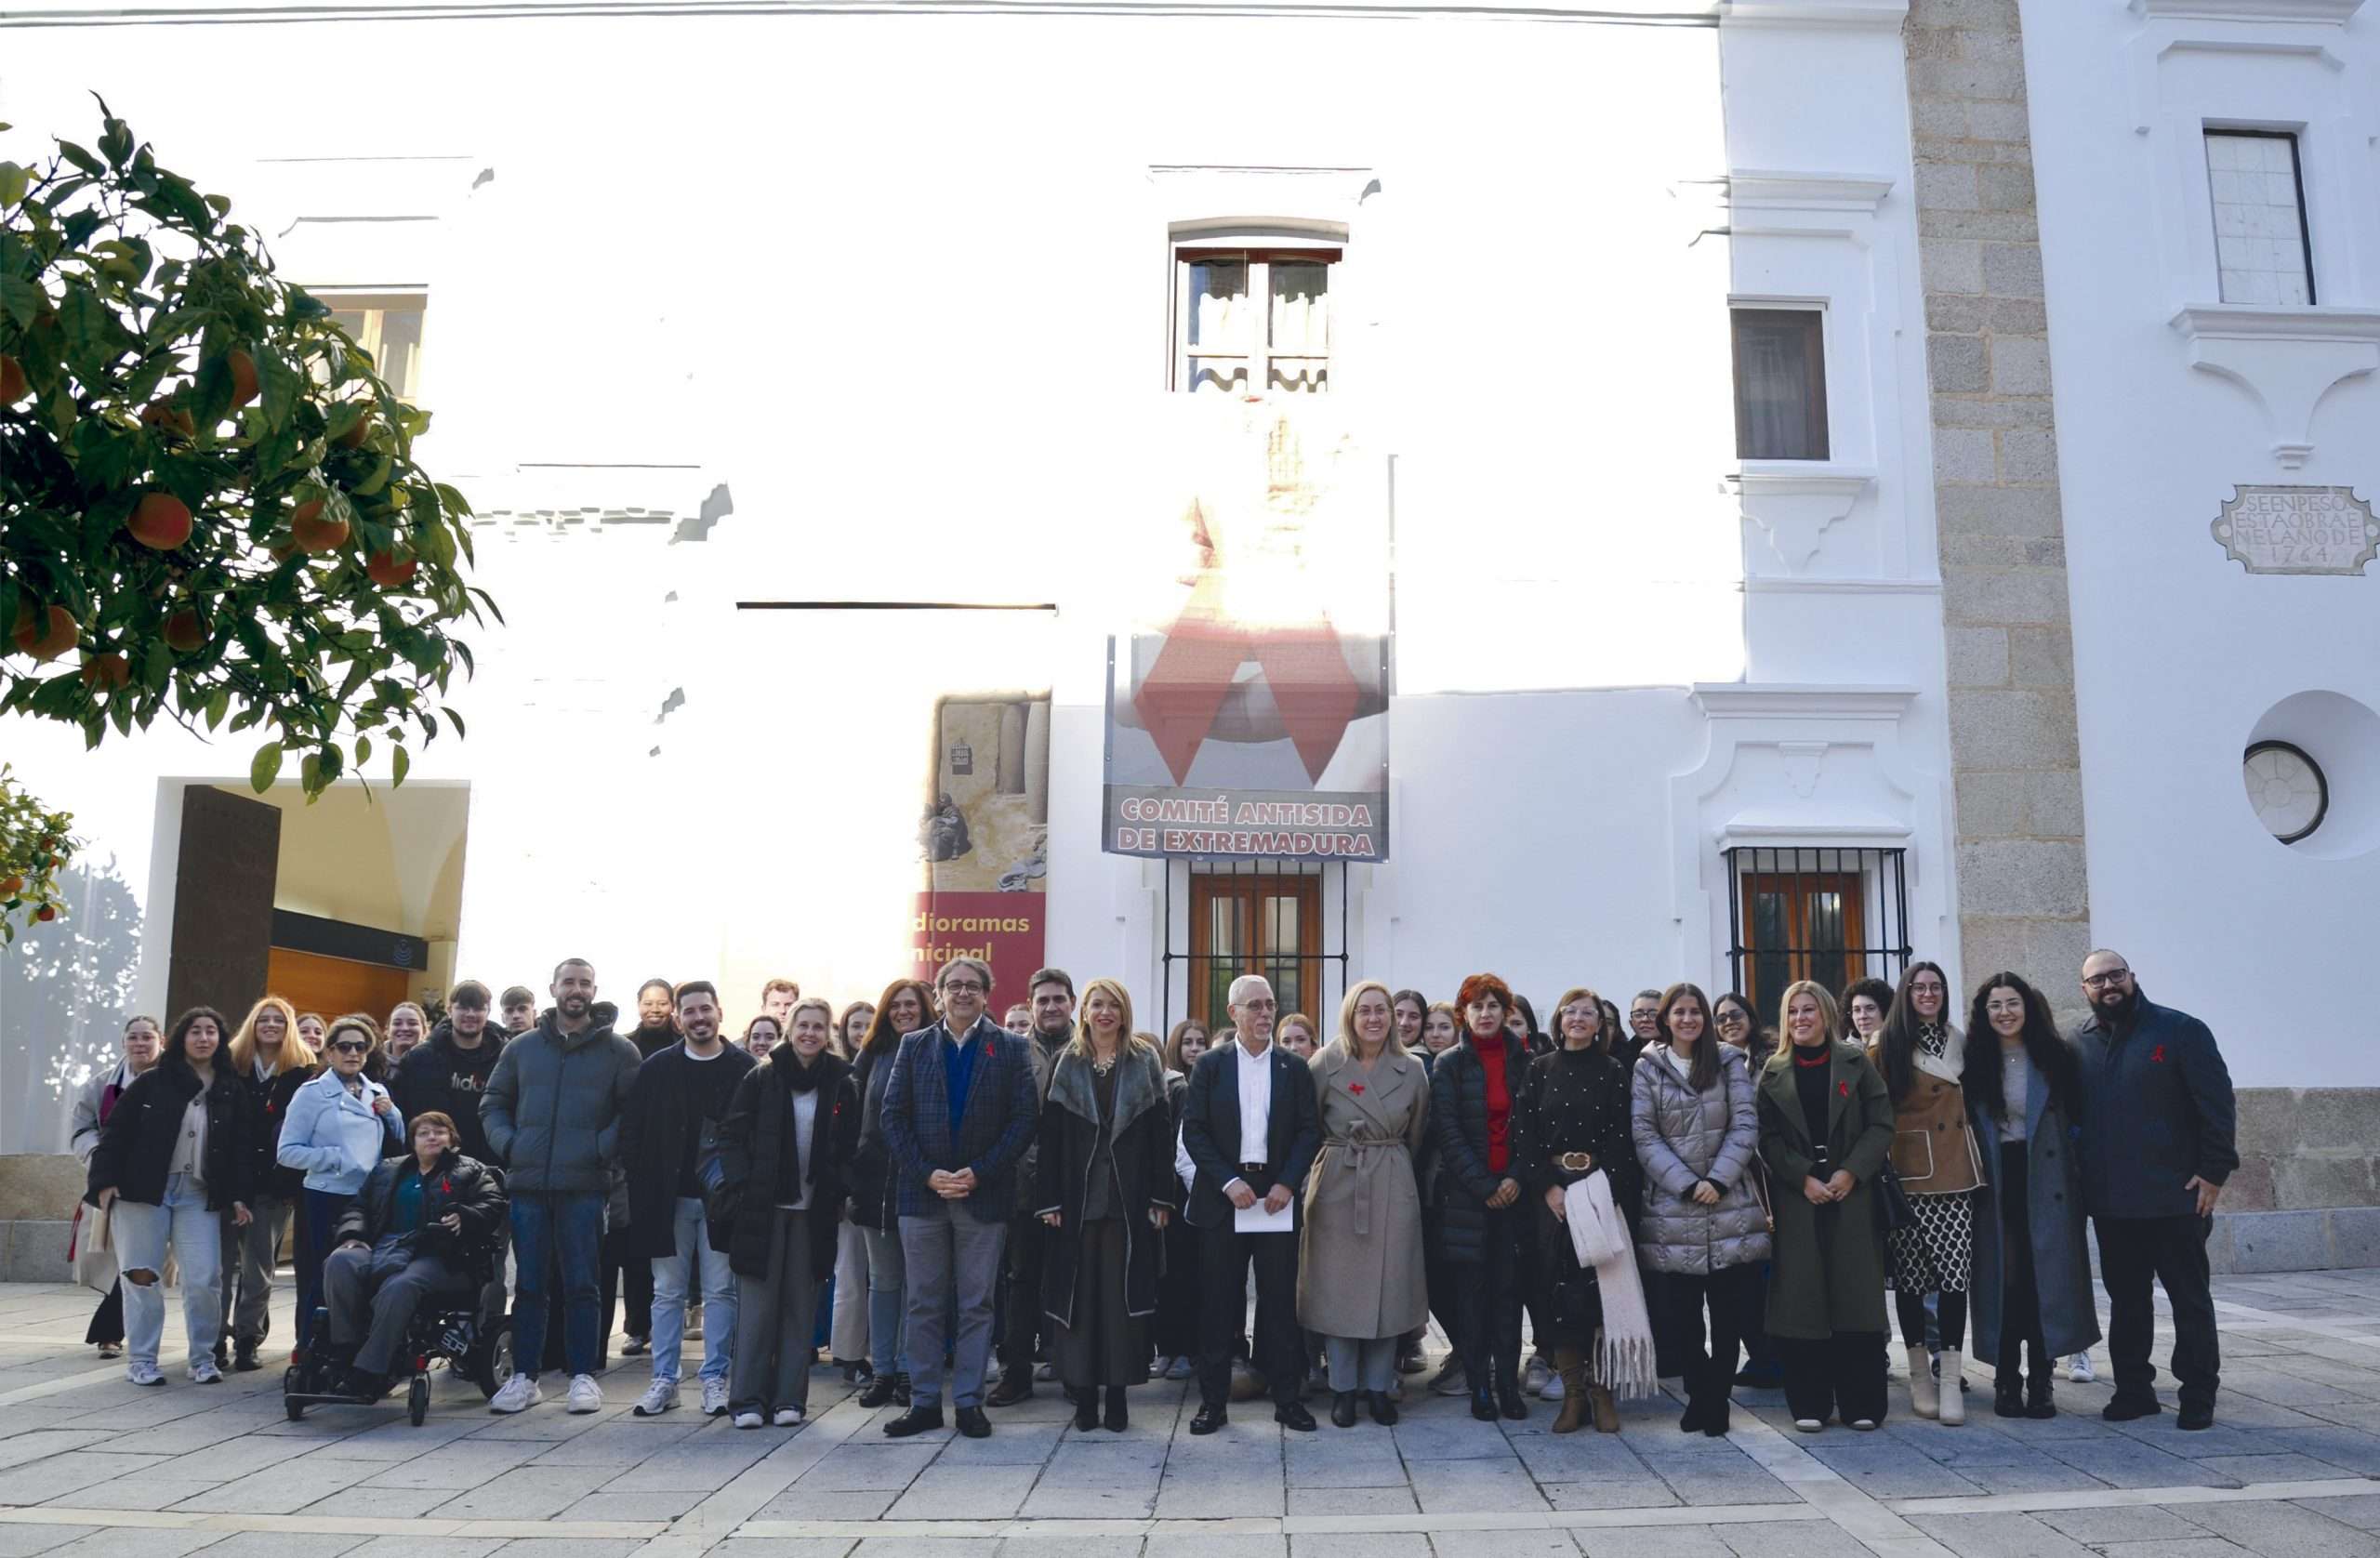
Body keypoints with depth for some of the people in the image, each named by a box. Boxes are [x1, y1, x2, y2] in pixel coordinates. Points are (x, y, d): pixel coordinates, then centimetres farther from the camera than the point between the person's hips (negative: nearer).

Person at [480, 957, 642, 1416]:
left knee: (582, 1285, 2)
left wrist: (603, 1147, -11)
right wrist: (507, 1143, 1)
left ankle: (583, 1375, 10)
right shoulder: (521, 1048, 12)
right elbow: (493, 1103, 17)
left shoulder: (618, 1051, 4)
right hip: (527, 1185, 3)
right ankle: (523, 1377, 17)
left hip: (584, 1187, -2)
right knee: (529, 1285, 8)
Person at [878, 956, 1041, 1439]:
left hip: (984, 1194, -1)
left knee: (977, 1304, 5)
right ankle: (924, 1402, 16)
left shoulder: (1011, 1049, 2)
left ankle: (969, 1401, 14)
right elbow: (894, 1116, 2)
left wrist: (979, 1172, -12)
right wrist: (928, 1174, -10)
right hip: (921, 1192, 2)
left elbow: (1025, 1118, -4)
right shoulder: (914, 1046, 7)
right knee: (923, 1303, 7)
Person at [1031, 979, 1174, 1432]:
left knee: (1124, 1295, 1)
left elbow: (1161, 1134, 2)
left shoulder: (1145, 1063, 6)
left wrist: (1161, 1199, -4)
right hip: (1076, 1199, 1)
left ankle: (1117, 1394, 10)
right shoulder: (1066, 1064, 6)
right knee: (1077, 1292, 2)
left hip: (1130, 1202, 0)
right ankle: (1083, 1393, 11)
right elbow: (1048, 1136, 3)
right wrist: (1048, 1200, -4)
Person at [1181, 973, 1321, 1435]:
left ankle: (1287, 1397, 13)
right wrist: (1229, 1181, -11)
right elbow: (1193, 1130, -2)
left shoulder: (1294, 1068, 7)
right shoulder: (1210, 1065, 3)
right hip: (1223, 1195, -1)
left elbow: (1310, 1131, 4)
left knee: (1280, 1299, 4)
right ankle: (1213, 1400, 11)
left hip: (1277, 1194, 1)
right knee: (1218, 1301, 3)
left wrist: (1287, 1183, -9)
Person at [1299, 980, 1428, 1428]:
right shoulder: (1324, 1064, -5)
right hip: (1337, 1186, -2)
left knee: (1389, 1285, 5)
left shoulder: (1412, 1071, 2)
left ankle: (1378, 1386, 18)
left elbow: (1417, 1136, 13)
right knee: (1338, 1286, 3)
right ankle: (1343, 1388, 15)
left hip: (1394, 1188, 2)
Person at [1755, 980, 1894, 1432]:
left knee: (1856, 1293, 0)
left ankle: (1861, 1402, 8)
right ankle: (1809, 1403, 6)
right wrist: (1804, 1178, -11)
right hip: (1797, 1199, 1)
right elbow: (1768, 1137, 2)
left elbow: (1881, 1124, -1)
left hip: (1852, 1195, -1)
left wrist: (1851, 1172, -12)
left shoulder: (1856, 1063, 5)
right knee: (1802, 1297, -1)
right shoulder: (1773, 1073, 8)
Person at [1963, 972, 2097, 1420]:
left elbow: (2076, 1118, 6)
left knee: (2046, 1277, 0)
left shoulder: (2054, 1056, 1)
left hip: (2046, 1183, 0)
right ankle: (2006, 1379, 9)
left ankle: (2041, 1379, 9)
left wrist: (2073, 1164, -2)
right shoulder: (1975, 1062, 2)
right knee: (2003, 1279, 0)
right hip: (1997, 1185, 0)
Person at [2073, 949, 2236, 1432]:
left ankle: (2198, 1396, 13)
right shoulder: (2079, 1044, 8)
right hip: (2110, 1202, 4)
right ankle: (2133, 1390, 19)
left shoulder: (2180, 1030, -3)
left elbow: (2217, 1104, -6)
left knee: (2190, 1298, 4)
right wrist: (2079, 1183, 6)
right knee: (2125, 1300, 11)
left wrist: (2214, 1171, -12)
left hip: (2176, 1197, -4)